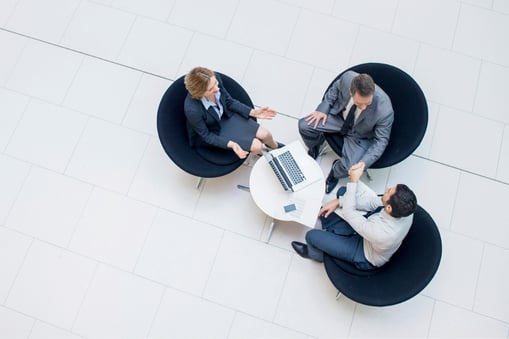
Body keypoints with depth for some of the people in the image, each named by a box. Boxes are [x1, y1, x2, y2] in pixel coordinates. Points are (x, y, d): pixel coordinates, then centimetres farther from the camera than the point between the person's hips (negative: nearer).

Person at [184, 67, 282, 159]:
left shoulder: (216, 78, -26)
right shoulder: (192, 110, -40)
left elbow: (229, 101, -5)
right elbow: (206, 135, -21)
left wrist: (253, 112, -10)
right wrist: (230, 144, -34)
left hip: (226, 116, 5)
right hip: (214, 133, -4)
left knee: (265, 134, 3)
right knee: (257, 146, -8)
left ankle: (276, 147, 41)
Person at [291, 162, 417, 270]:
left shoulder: (381, 234, -47)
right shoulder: (405, 208, -28)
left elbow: (348, 212, -34)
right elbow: (374, 201, -12)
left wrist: (354, 181, -31)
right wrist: (339, 202, -15)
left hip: (366, 257, -6)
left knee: (311, 235, -3)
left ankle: (316, 254, 32)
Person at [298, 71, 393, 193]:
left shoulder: (384, 110, -37)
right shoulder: (347, 78, -30)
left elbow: (381, 141, -22)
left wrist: (364, 163, -32)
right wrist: (323, 108, -11)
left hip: (359, 135, -3)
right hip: (338, 116, 3)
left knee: (349, 168, -22)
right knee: (304, 126, -12)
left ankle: (336, 171, 18)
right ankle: (315, 146, 24)